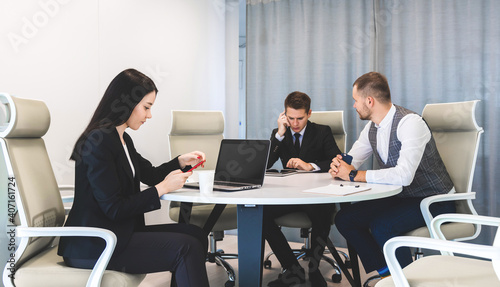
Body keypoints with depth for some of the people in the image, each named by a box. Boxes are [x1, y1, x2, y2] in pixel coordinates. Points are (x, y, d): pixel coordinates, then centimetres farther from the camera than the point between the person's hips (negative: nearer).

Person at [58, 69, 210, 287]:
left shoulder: (123, 140, 12)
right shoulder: (98, 141, -18)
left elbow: (150, 174, 25)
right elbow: (113, 209, -20)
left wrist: (181, 161, 9)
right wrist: (162, 188, -14)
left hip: (118, 232, 10)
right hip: (92, 247, -10)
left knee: (196, 235, 0)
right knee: (186, 248, -19)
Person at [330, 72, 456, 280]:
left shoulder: (411, 123, -24)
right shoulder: (371, 128, 3)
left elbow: (404, 175, -36)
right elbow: (350, 161, 8)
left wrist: (354, 175, -29)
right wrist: (339, 167, -17)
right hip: (400, 198, 8)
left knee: (381, 226, -30)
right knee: (344, 218, -4)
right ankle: (385, 274, 7)